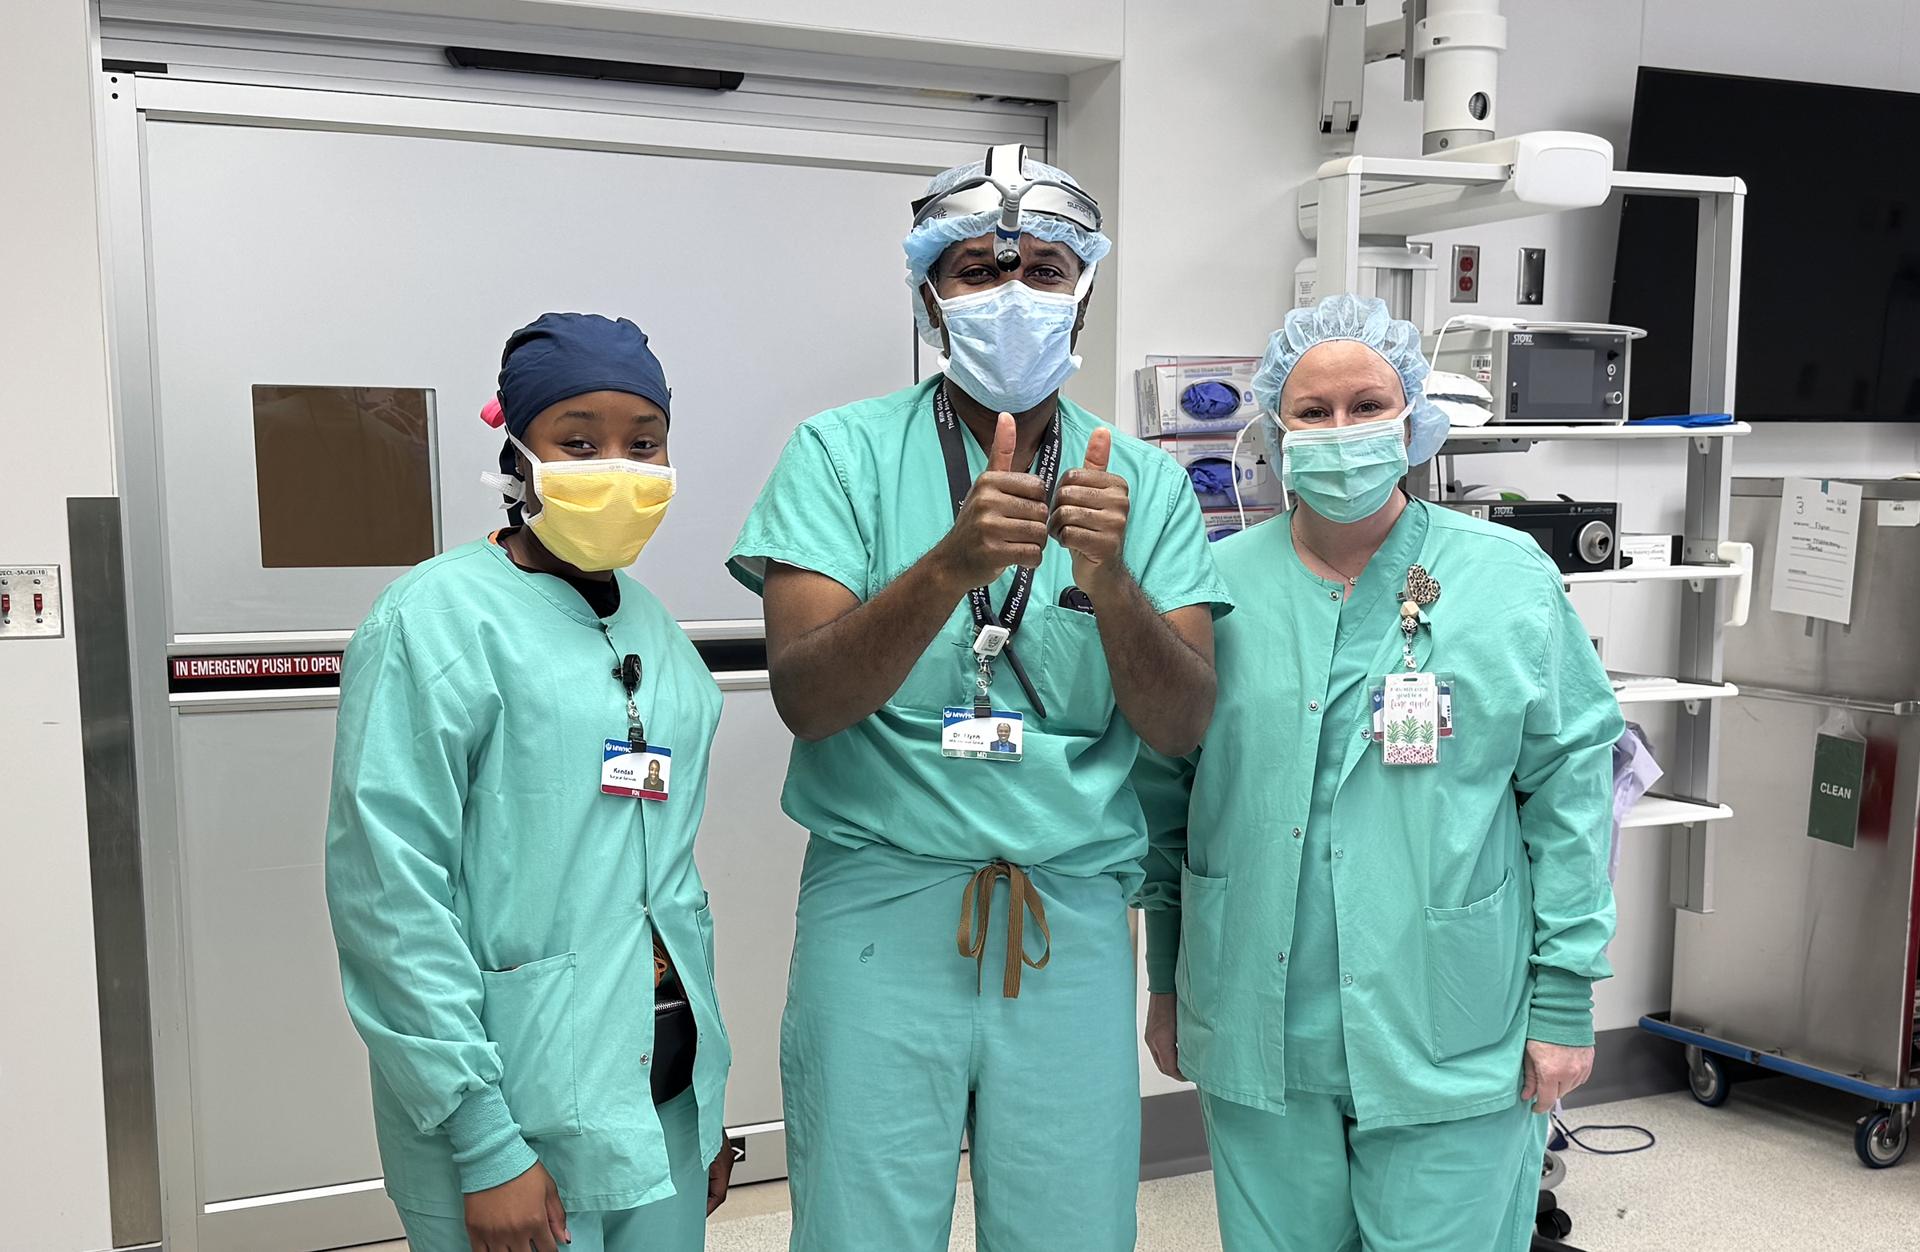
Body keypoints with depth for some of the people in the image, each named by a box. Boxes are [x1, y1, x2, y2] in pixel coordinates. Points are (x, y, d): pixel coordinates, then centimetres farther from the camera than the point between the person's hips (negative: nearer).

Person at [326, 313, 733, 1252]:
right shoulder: (438, 619, -12)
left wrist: (707, 1101, 15)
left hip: (667, 1090, 6)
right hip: (519, 1104, -6)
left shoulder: (651, 624, 9)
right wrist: (483, 1147, -17)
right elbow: (388, 895, -16)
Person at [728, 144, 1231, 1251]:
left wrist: (1110, 577, -22)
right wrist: (953, 563, -29)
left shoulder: (1145, 482, 4)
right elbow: (806, 696, -14)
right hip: (883, 908, -2)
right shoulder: (846, 453, -3)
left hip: (1074, 919, 2)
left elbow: (1183, 726, -4)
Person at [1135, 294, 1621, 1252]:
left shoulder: (1510, 580, -1)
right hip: (1257, 1031, 2)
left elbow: (1569, 788, -1)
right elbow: (1165, 795, 7)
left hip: (1454, 1043, -1)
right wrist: (1167, 983, 10)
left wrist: (1564, 1002, -3)